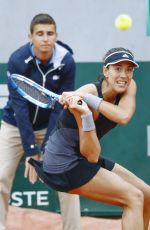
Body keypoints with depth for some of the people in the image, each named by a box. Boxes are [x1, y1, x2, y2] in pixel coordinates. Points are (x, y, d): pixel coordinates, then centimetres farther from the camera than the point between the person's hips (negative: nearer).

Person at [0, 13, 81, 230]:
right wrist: (31, 151, -29)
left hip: (51, 126, 1)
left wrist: (46, 150, -23)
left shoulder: (67, 62, -20)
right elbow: (19, 107, -25)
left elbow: (60, 108, -18)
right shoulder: (17, 60, -24)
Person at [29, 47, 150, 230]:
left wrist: (87, 98, -33)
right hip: (64, 165, -9)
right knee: (134, 198, -15)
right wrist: (85, 115, -39)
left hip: (83, 158, 9)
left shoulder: (129, 86, -4)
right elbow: (92, 156, -25)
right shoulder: (86, 93, -25)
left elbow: (124, 117, -28)